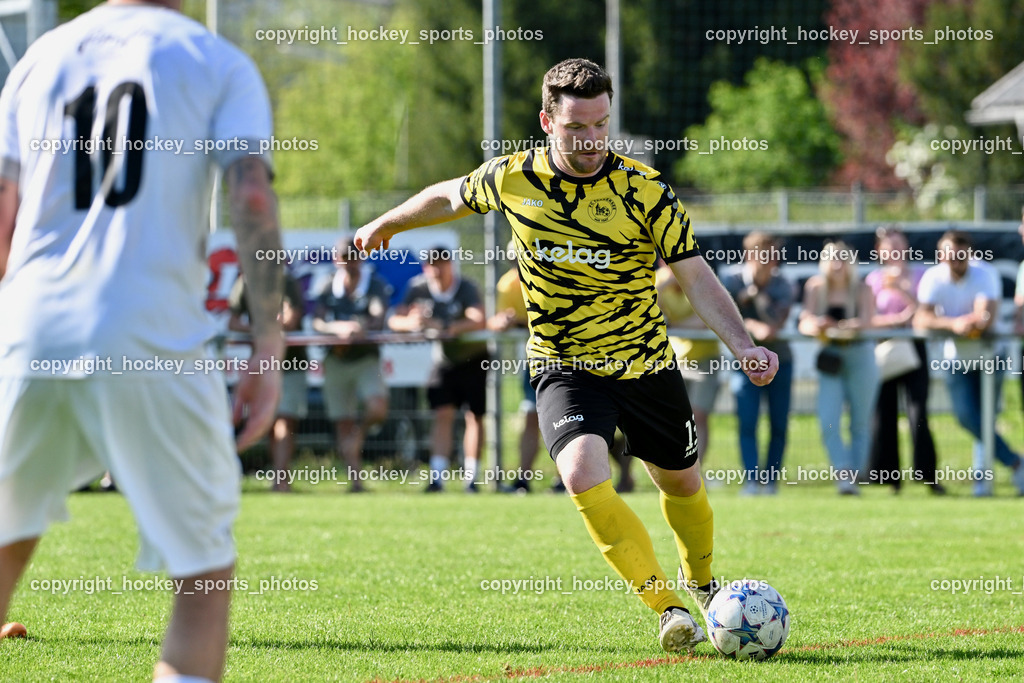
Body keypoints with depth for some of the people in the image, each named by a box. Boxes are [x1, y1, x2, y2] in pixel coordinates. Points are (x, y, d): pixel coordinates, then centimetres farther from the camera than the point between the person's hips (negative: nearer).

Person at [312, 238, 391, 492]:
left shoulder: (376, 285, -1)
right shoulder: (329, 288, 5)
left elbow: (378, 321, -14)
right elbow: (317, 323, -6)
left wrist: (358, 328, -35)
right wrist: (339, 328, -27)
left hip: (366, 357, -2)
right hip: (336, 360, 2)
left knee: (378, 410, -22)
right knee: (342, 424, -2)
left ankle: (361, 431, 12)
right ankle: (355, 479, 3)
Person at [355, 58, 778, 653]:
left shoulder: (644, 192, -15)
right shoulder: (513, 178, -9)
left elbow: (697, 276, -13)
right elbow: (450, 197, 13)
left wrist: (745, 346, -27)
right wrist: (387, 224, 28)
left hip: (646, 364, 0)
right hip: (564, 369, 0)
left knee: (680, 482, 16)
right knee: (583, 476, -26)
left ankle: (700, 583, 48)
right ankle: (669, 608, -18)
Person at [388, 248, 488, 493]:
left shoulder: (466, 288, -20)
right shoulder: (419, 287, -8)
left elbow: (479, 320, -36)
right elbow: (394, 320, -10)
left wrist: (449, 328, -53)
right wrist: (411, 322, -34)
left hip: (473, 358, -2)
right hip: (443, 360, 2)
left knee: (474, 416, 1)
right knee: (443, 414, -10)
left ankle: (470, 476, 9)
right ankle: (437, 475, -18)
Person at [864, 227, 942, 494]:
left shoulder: (920, 275, 8)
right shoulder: (874, 279, 7)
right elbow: (869, 318, 0)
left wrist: (902, 290, -14)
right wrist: (898, 318, -13)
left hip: (913, 348, -1)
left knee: (917, 411, -12)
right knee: (884, 412, -2)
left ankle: (927, 473, -10)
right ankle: (888, 474, 3)